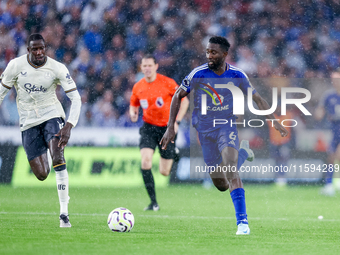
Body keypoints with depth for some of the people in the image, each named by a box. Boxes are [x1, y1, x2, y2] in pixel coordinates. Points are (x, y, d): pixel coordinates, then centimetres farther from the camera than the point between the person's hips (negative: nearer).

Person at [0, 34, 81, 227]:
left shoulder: (57, 68, -11)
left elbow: (76, 98, -11)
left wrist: (69, 125, -23)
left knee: (58, 158, -26)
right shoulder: (16, 66, -7)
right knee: (42, 175, -5)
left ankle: (64, 213, -25)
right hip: (29, 122, 1)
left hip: (52, 116, -1)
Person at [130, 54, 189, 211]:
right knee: (145, 161, -21)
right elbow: (134, 104, 17)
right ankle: (153, 202, -13)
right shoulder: (138, 87, 0)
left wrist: (177, 121, -14)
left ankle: (174, 154, 41)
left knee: (164, 172, 2)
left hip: (167, 127, -2)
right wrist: (133, 113, -7)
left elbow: (184, 101, -5)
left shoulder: (167, 83, -11)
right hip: (149, 127, 2)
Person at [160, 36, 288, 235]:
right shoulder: (198, 74, -12)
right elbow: (177, 97, 0)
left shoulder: (237, 75, -9)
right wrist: (170, 128, -5)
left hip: (227, 125, -1)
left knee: (231, 171, -27)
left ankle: (242, 222, -27)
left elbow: (258, 99, 4)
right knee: (221, 185, 4)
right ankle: (242, 152, 38)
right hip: (204, 129, 1)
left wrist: (274, 121, -4)